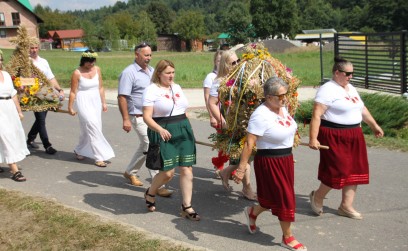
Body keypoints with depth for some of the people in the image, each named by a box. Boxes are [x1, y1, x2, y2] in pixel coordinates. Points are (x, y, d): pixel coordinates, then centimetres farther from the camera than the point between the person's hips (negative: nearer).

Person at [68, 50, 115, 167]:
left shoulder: (97, 69, 3)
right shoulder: (77, 73, -11)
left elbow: (100, 88, 10)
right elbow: (73, 92, -6)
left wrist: (103, 102, 10)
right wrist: (70, 107, -3)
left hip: (96, 102, 5)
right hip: (84, 103, -5)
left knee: (87, 129, 12)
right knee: (93, 127, -10)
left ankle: (79, 150, 33)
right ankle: (99, 157, -6)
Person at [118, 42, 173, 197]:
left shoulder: (152, 71, 13)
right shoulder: (129, 73, -11)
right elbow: (122, 97, -15)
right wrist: (125, 119, -21)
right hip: (139, 117, -8)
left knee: (145, 147, 19)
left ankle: (130, 172, 38)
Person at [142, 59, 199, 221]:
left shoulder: (177, 87, 14)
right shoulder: (151, 90, -7)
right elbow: (147, 117, -14)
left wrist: (187, 129, 22)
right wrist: (160, 129, -30)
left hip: (183, 131, 6)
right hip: (164, 134, -6)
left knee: (187, 169, 2)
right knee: (168, 172, -7)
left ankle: (187, 207, 10)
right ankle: (150, 194, 24)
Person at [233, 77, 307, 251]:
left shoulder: (282, 108, 3)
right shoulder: (261, 115, -24)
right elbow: (249, 144, -25)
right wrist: (241, 168, -26)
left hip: (286, 159, 8)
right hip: (270, 162, -8)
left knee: (274, 197, 17)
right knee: (284, 198, 2)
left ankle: (252, 212, 43)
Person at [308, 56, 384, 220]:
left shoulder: (351, 88, 14)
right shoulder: (327, 90, -14)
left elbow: (362, 109, 25)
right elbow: (316, 115, -20)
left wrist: (374, 125, 28)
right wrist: (313, 139, -26)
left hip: (354, 137, 9)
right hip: (334, 137, -9)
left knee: (354, 170, 9)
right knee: (337, 171, -7)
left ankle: (346, 206, 20)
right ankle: (317, 196, 19)